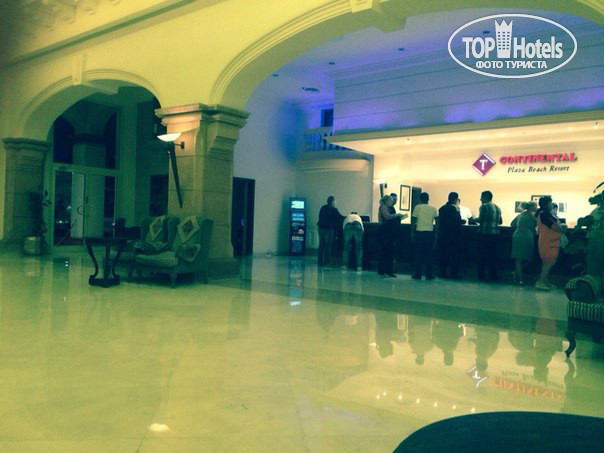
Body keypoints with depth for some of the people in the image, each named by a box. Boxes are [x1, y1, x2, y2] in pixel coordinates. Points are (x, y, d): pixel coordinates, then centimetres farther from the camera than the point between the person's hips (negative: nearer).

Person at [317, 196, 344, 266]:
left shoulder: (323, 207, 10)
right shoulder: (333, 209, -9)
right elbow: (340, 217, -8)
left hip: (321, 228, 6)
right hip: (329, 229, -6)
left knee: (321, 245, 11)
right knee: (328, 246, 1)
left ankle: (320, 261, 14)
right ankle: (326, 261, 0)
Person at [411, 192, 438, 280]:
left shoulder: (417, 207, 0)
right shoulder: (433, 209, 7)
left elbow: (413, 221, -3)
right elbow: (437, 222, 5)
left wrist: (412, 233, 4)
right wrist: (436, 234, 11)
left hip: (419, 232, -2)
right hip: (430, 233, 2)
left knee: (418, 254, 5)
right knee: (428, 254, 9)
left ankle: (417, 274, 5)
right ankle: (429, 274, 10)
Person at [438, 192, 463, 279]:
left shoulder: (442, 208, 9)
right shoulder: (454, 208, -14)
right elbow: (457, 222, -18)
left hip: (443, 235, 7)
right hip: (452, 236, -7)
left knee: (444, 253, 12)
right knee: (455, 254, 1)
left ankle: (442, 272, 14)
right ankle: (454, 273, 0)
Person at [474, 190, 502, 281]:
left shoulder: (484, 206, -9)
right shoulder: (497, 207, 12)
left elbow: (480, 219, -19)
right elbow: (500, 221, 16)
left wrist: (473, 219, 0)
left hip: (484, 233, -6)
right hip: (495, 233, 6)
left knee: (482, 254, 3)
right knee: (493, 255, 10)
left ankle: (482, 275, 5)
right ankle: (493, 275, 13)